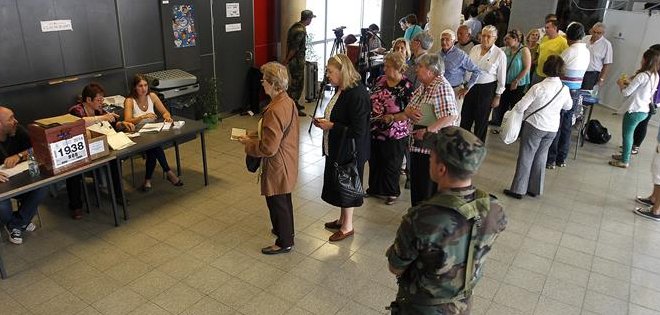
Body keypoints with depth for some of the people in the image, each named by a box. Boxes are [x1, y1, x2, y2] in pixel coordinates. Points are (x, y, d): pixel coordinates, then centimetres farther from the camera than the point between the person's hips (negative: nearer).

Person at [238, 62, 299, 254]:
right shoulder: (288, 101, 0)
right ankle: (286, 230, 46)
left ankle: (284, 242, 26)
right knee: (284, 200, 26)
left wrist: (248, 143, -12)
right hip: (287, 162, 9)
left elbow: (268, 148, -28)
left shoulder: (275, 111, -30)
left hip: (277, 166, -9)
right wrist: (256, 136, 9)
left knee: (277, 203, 9)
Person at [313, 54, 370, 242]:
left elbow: (358, 130, -27)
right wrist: (325, 121, 2)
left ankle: (347, 227, 26)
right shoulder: (341, 89, 4)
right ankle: (343, 219, 40)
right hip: (337, 148, 9)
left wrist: (331, 126, -21)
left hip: (350, 151, -9)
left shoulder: (357, 95, -25)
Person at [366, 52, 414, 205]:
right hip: (374, 131, 6)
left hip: (394, 135, -6)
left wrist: (392, 117, -26)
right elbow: (371, 99, 14)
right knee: (374, 161, 20)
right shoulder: (380, 80, 3)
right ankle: (374, 188, 41)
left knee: (391, 165, 11)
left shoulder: (406, 87, -15)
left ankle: (392, 192, 33)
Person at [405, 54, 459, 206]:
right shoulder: (423, 86, 12)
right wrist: (409, 112, -8)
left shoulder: (441, 87, -16)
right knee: (417, 184, 19)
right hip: (417, 145, 9)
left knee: (429, 189, 3)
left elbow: (451, 116, -25)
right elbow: (408, 108, 16)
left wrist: (428, 130, -28)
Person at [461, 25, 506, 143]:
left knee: (481, 120, 9)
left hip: (487, 89, -3)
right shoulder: (474, 49, 3)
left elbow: (501, 77, -5)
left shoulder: (499, 54, -8)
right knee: (465, 117, 8)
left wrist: (497, 96, -4)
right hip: (470, 86, 4)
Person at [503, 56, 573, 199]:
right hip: (552, 128, 5)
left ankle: (518, 189, 10)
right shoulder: (565, 89, -4)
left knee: (526, 157, 5)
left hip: (534, 126, -5)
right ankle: (535, 189, 25)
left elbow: (521, 106, -16)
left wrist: (514, 111, 4)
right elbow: (568, 106, 15)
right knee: (540, 157, 17)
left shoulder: (538, 87, -20)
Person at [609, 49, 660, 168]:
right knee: (629, 134, 23)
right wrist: (629, 83, 13)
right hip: (644, 111, 8)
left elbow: (626, 92, -16)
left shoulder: (642, 76, -20)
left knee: (627, 135, 4)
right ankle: (625, 154, 36)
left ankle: (624, 161, 12)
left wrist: (621, 84, 2)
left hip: (634, 111, -8)